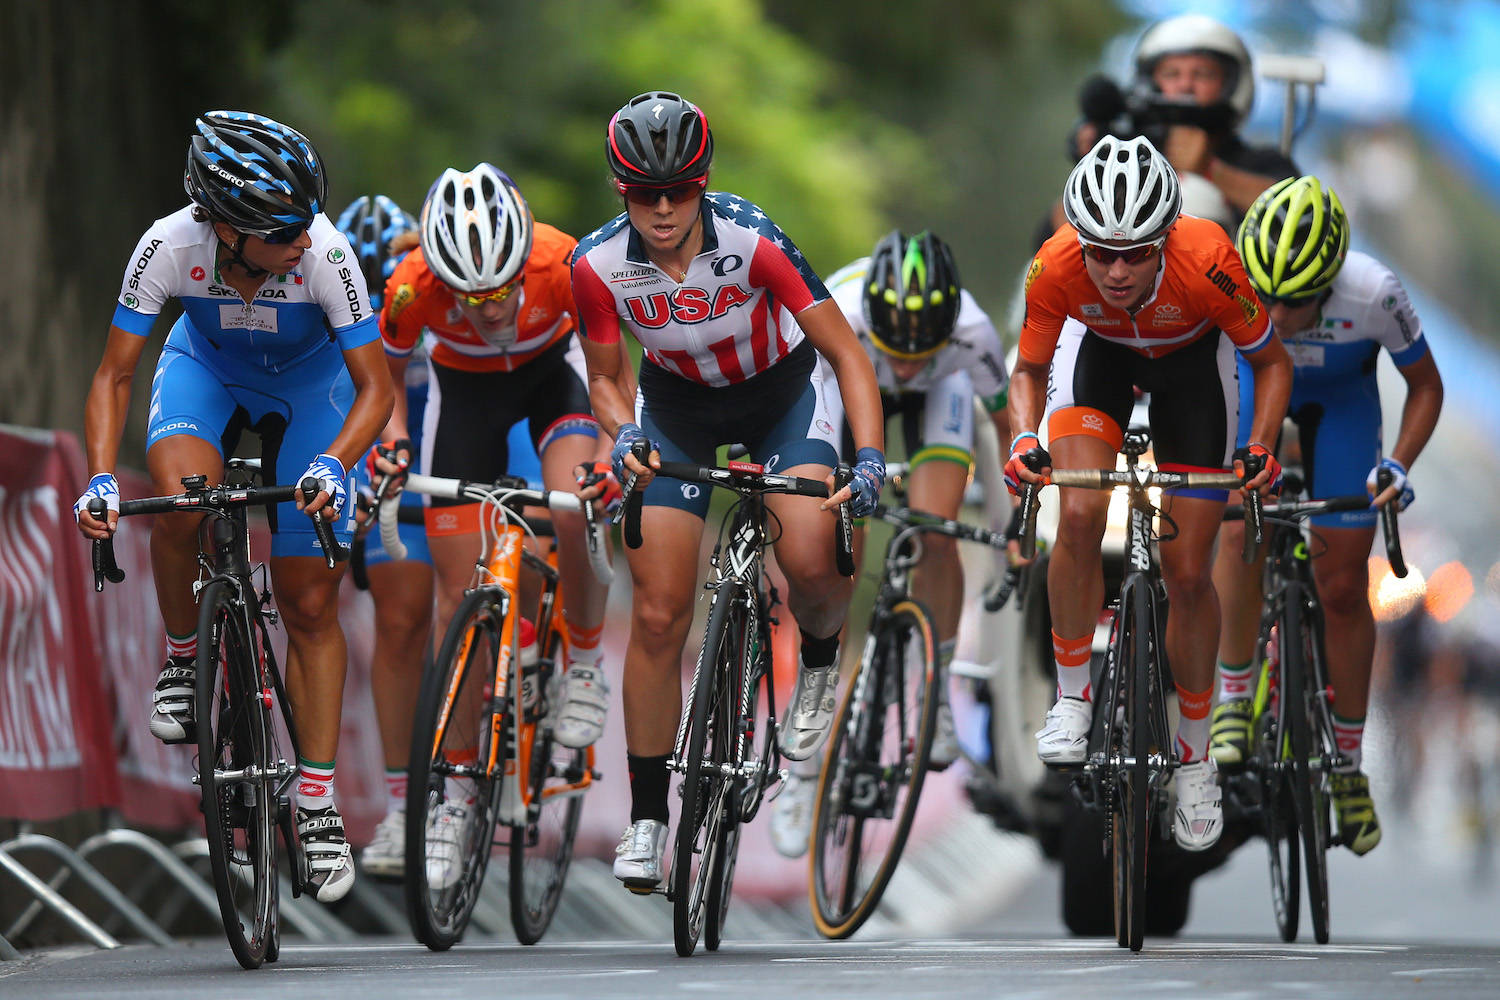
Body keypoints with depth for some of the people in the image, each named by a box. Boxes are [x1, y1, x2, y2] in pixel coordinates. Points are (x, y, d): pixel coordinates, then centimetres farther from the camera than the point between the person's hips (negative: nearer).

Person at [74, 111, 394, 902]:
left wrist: (333, 464, -47)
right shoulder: (170, 246, -33)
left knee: (310, 604, -3)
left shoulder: (324, 252, -36)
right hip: (206, 367, 0)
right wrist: (101, 479, -37)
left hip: (308, 379, 0)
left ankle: (317, 803, 7)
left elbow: (374, 388, -29)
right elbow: (113, 376, -23)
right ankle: (182, 657, -7)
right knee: (180, 490, -34)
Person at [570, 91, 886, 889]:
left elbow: (846, 353, -24)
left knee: (808, 561, -27)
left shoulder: (752, 241, -30)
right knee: (658, 615, -6)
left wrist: (868, 458, -35)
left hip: (780, 391, -2)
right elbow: (605, 379, -7)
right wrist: (624, 434, -28)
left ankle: (820, 660, 10)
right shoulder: (599, 265, -24)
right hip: (677, 409, 2)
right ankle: (647, 816, 6)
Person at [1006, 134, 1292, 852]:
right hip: (1099, 350, 1)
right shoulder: (1057, 269, -35)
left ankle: (1195, 752, 19)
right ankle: (1073, 698, -5)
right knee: (1080, 516, -25)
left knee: (1187, 575, -1)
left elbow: (1272, 362, -20)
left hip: (1191, 359, -1)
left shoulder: (1207, 265, -39)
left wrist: (1261, 449, -34)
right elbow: (1028, 371, -14)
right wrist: (1025, 441, -32)